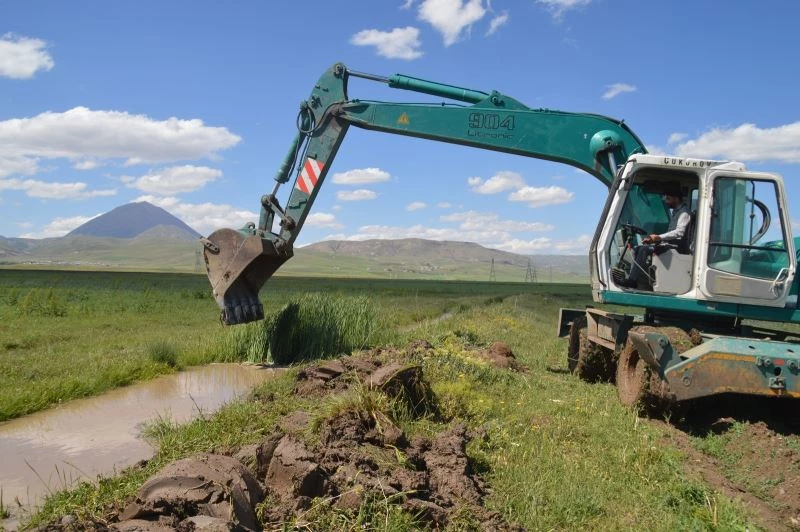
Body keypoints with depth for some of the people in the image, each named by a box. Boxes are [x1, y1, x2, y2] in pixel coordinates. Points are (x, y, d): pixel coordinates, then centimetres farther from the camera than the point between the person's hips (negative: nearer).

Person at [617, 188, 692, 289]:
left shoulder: (684, 212, -8)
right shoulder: (675, 212, 23)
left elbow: (679, 233, -23)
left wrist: (658, 237, -30)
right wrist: (653, 238, 9)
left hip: (677, 246, -10)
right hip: (669, 243, 10)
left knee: (645, 249, -25)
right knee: (638, 249, -1)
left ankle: (632, 280, -24)